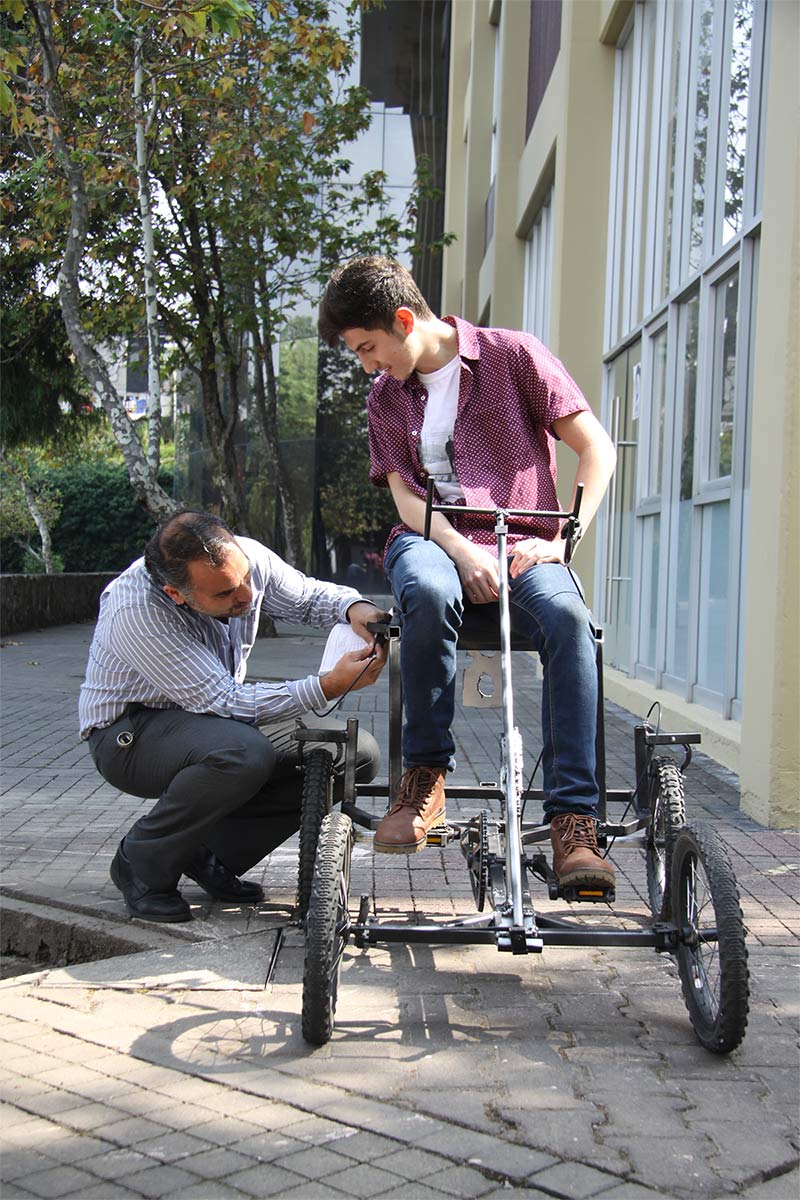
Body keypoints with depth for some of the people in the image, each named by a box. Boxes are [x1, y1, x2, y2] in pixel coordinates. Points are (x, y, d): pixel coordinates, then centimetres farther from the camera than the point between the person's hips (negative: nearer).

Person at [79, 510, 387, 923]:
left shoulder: (246, 557, -15)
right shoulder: (134, 611, -33)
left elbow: (309, 597, 6)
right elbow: (223, 701, -32)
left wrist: (355, 607, -18)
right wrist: (331, 685, -38)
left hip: (219, 716, 7)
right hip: (131, 733, -7)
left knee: (358, 753, -9)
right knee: (243, 753, -39)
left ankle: (211, 854, 1)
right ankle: (141, 864, -12)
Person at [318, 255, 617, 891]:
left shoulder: (513, 355, 4)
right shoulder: (386, 397, 16)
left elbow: (596, 447, 1)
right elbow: (405, 496, 5)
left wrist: (562, 540, -12)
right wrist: (465, 552, -16)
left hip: (521, 545, -2)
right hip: (433, 541, 2)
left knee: (567, 616, -36)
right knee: (430, 594, -37)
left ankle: (574, 818, -35)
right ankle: (424, 778, -22)